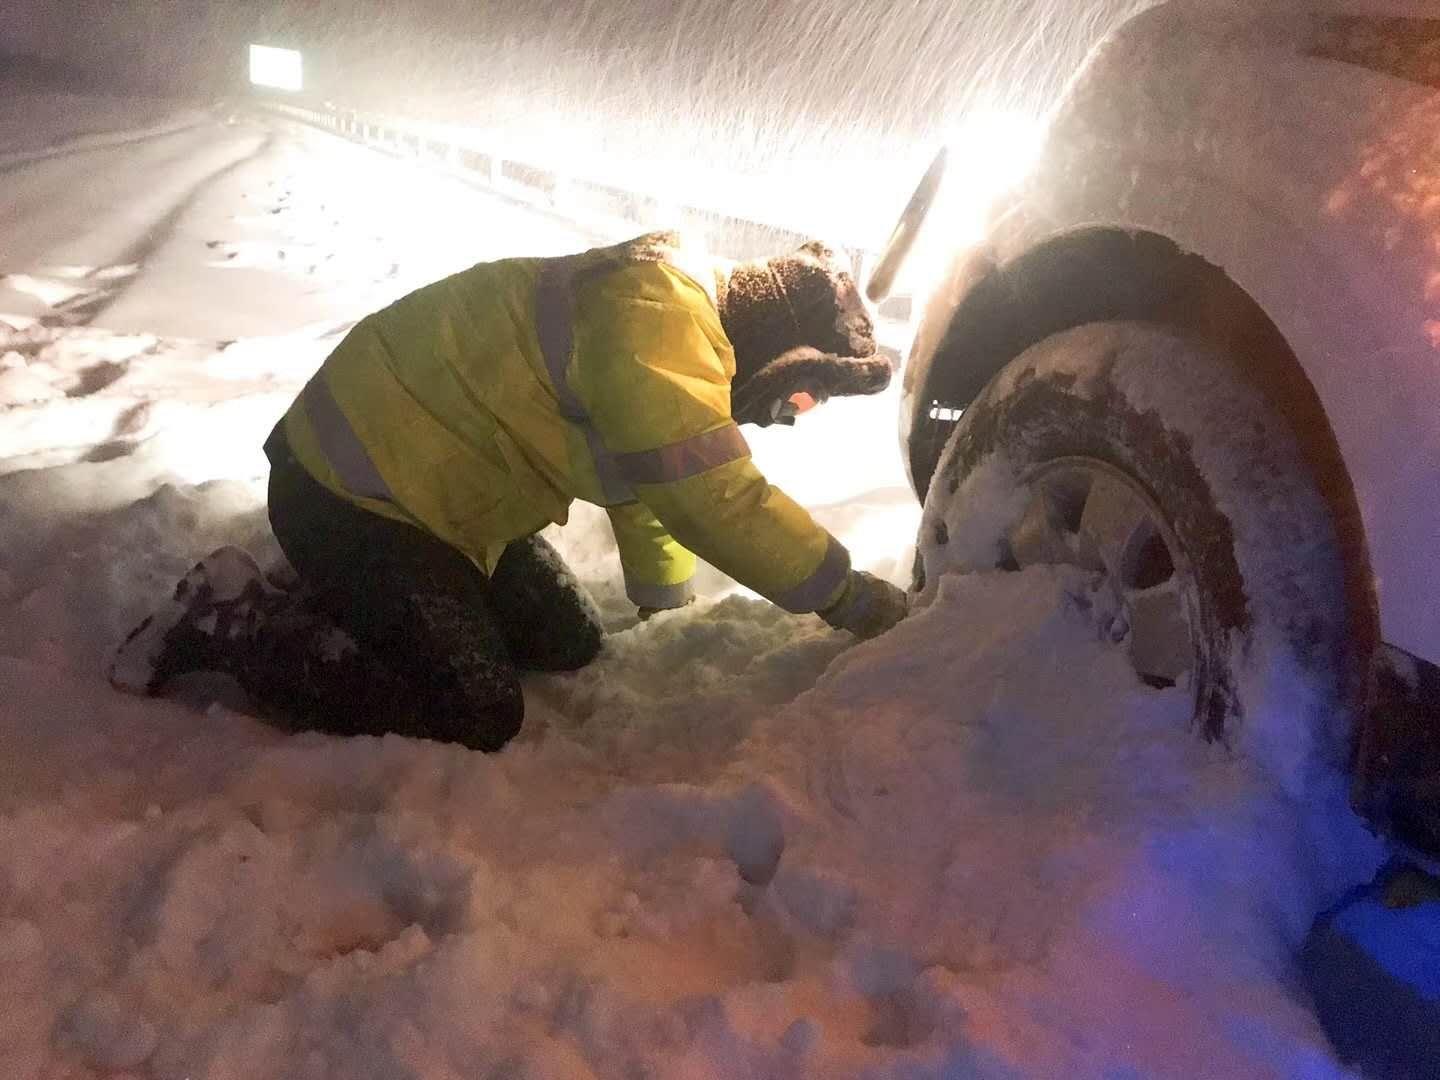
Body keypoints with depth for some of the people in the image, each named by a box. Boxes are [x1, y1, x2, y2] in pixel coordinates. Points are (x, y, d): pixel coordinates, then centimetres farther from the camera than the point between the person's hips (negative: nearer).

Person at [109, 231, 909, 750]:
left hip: (429, 479, 10)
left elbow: (655, 477, 16)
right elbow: (718, 501, -32)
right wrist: (852, 598, -20)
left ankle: (363, 598, 20)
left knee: (571, 645, 10)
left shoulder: (685, 311, 7)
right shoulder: (656, 318, -27)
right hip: (352, 486, -10)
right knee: (476, 717, -13)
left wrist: (670, 612, 16)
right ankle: (233, 621, -1)